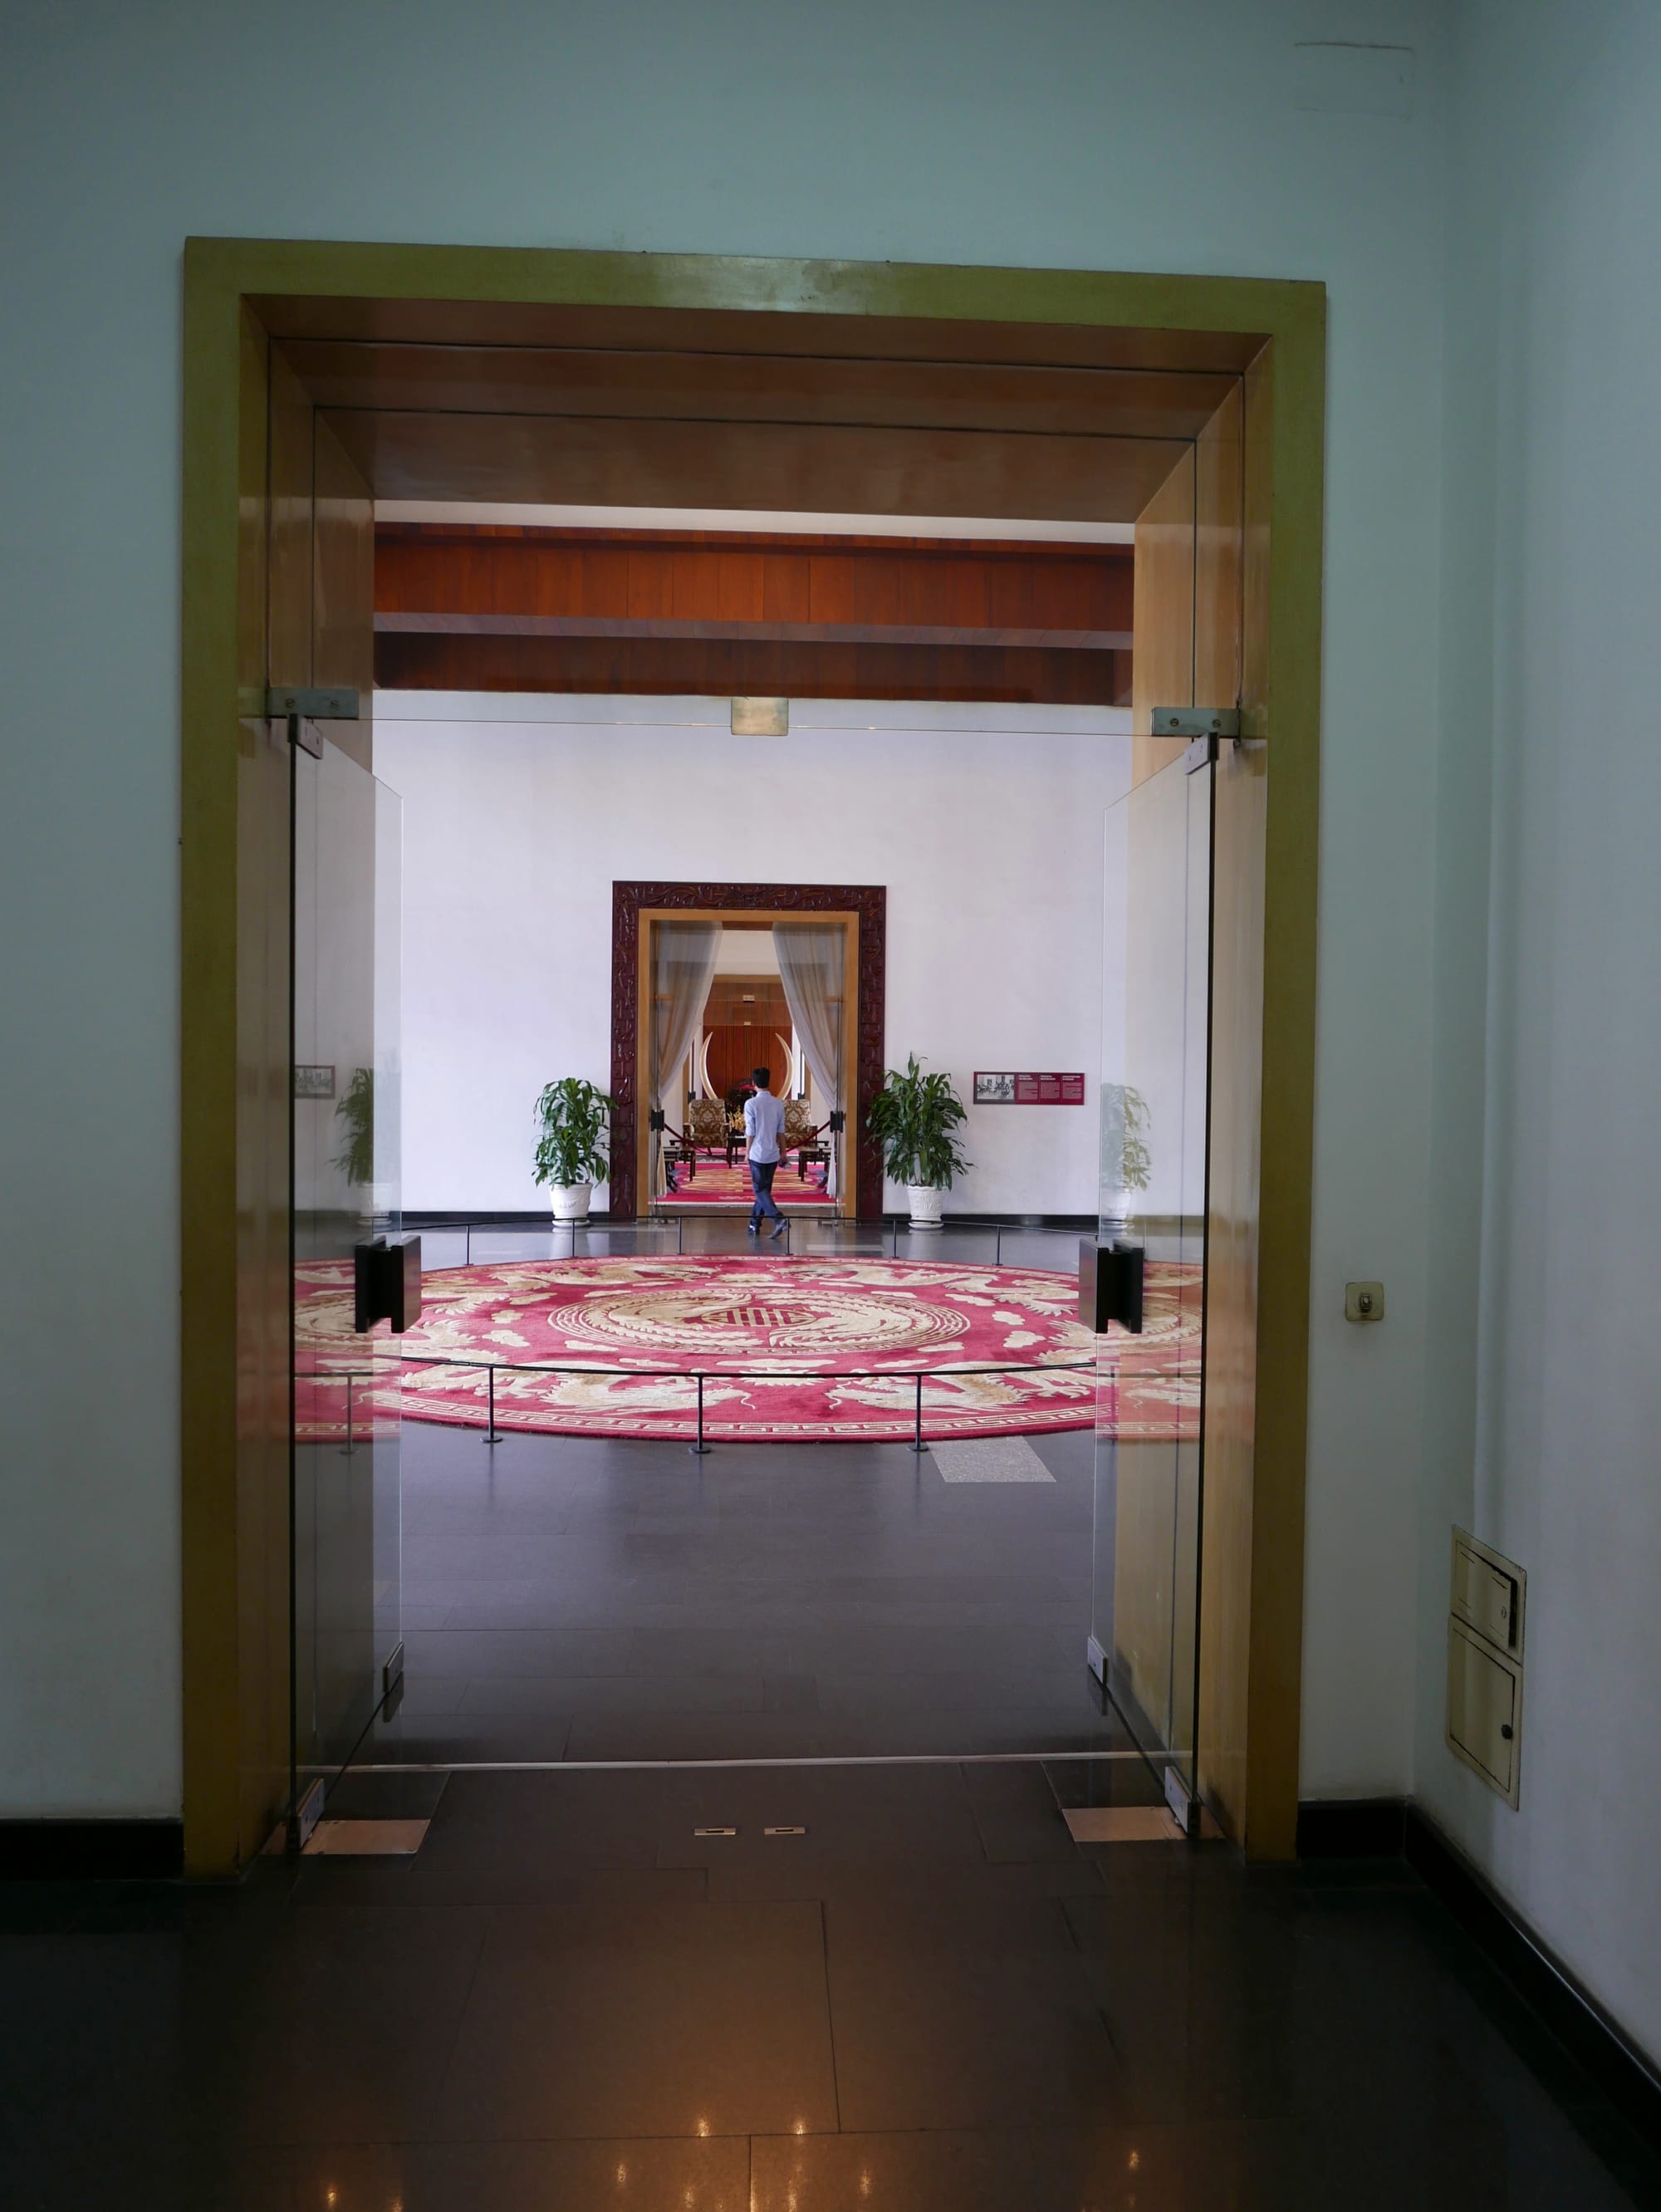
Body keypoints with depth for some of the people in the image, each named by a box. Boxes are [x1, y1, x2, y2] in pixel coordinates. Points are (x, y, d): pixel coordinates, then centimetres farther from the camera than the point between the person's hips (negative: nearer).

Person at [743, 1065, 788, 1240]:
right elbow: (780, 1131, 8)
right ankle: (755, 1224, 21)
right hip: (773, 1154, 5)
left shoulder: (751, 1103, -12)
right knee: (765, 1189, 14)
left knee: (760, 1190, -1)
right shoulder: (779, 1104, 3)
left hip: (757, 1153, -5)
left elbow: (750, 1132, -10)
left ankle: (778, 1218, -21)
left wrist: (747, 1152, 2)